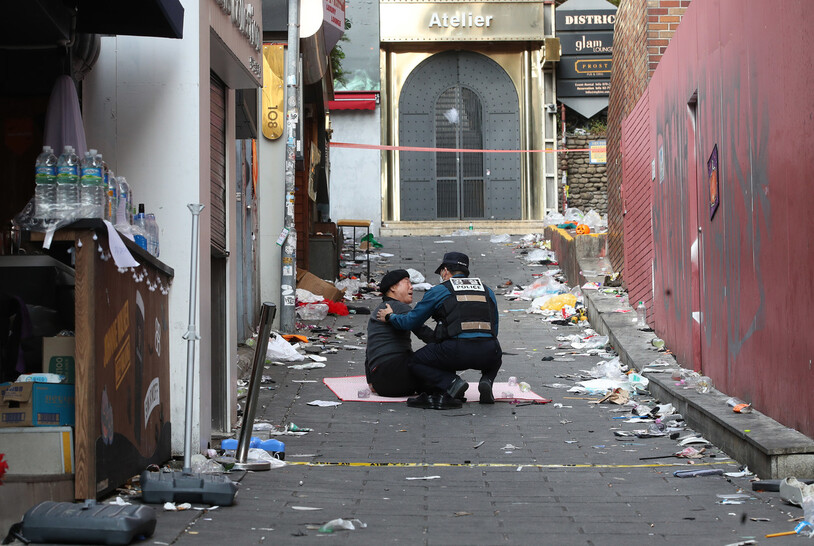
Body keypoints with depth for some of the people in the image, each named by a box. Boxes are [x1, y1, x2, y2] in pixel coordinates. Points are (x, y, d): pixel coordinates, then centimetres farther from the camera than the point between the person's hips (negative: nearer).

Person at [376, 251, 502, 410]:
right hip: (488, 354, 4)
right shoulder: (487, 290, 24)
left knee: (416, 362, 19)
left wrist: (390, 317, 39)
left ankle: (451, 383, -8)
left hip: (457, 352, -4)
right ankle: (486, 380, 5)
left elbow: (410, 322, 18)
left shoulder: (439, 291, 13)